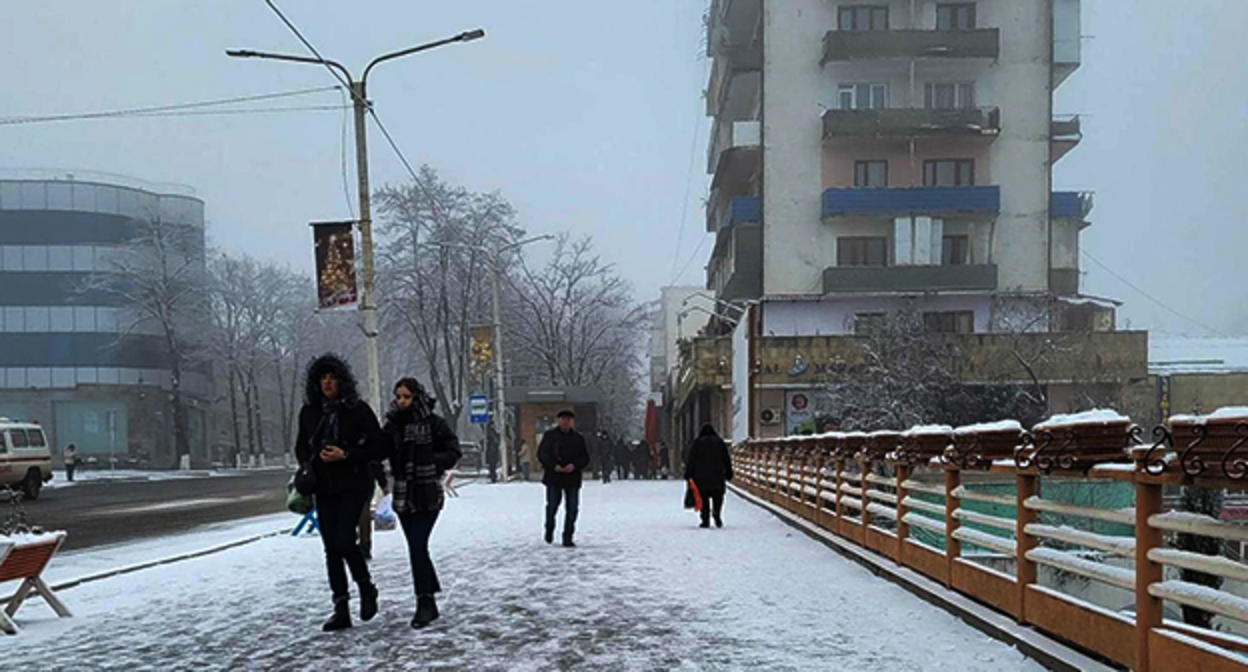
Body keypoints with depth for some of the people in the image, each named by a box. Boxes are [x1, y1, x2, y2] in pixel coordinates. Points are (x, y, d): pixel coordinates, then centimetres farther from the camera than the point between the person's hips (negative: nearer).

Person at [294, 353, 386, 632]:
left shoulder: (357, 410, -7)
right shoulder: (309, 411, 7)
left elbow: (379, 447, -7)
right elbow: (301, 446, 19)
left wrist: (346, 455, -17)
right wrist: (309, 463, -1)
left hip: (353, 485, -5)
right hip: (324, 486, 5)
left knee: (344, 540, -15)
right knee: (331, 548, 4)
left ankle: (366, 588, 11)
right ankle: (341, 609, 11)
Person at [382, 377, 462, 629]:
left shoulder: (434, 423, -6)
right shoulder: (392, 424, 8)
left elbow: (453, 452, -3)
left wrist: (430, 463, -13)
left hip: (428, 495, -5)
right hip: (403, 495, 5)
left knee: (417, 547, -11)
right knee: (417, 547, 11)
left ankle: (425, 602, -3)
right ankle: (431, 593, 22)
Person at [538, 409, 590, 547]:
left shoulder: (578, 438, 9)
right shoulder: (550, 435, 4)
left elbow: (585, 458, 9)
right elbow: (541, 454, 0)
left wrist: (574, 465, -11)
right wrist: (553, 466, -15)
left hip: (572, 478, 2)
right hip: (553, 478, -2)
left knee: (572, 509, -2)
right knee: (552, 506, 2)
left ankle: (567, 538, 7)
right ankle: (549, 531, 29)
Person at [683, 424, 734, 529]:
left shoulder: (697, 443, 1)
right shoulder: (719, 442, 7)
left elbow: (691, 460, -3)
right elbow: (726, 460, 7)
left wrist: (688, 475, -1)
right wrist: (729, 473, 13)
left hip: (701, 477, -1)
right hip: (717, 476, 1)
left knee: (704, 498, 3)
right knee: (717, 497, 9)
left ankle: (705, 520, -2)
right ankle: (717, 513, -15)